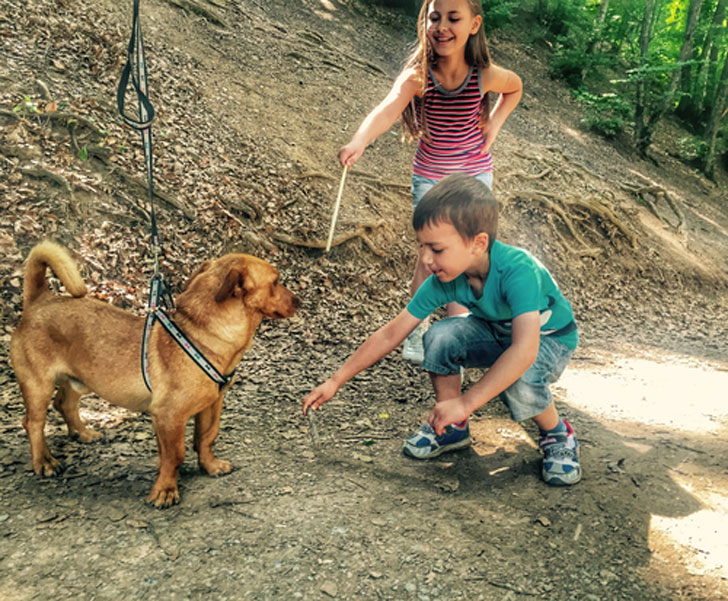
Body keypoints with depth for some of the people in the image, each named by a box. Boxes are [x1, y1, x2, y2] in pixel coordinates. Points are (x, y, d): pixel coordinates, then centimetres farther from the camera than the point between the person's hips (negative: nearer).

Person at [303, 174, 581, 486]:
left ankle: (557, 435, -2)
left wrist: (465, 403, -48)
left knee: (520, 380, -37)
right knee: (441, 336, -24)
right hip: (496, 332, 5)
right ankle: (452, 428, -2)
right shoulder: (443, 281, -22)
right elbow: (390, 335, -16)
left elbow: (525, 349, -49)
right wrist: (335, 382, -16)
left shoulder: (517, 270, -39)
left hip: (550, 338, -4)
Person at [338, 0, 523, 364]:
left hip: (474, 176, 2)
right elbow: (387, 110, -44)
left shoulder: (484, 75, -17)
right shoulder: (418, 76, -24)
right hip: (429, 177, -1)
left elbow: (515, 88, 7)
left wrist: (493, 124, -6)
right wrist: (358, 143, -63)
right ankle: (415, 328, 22)